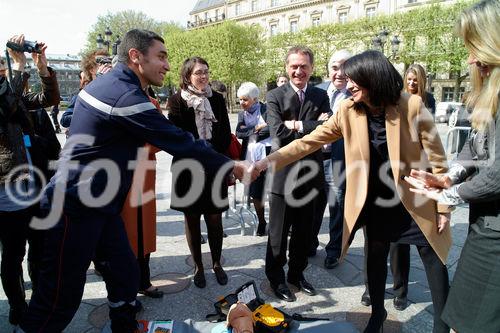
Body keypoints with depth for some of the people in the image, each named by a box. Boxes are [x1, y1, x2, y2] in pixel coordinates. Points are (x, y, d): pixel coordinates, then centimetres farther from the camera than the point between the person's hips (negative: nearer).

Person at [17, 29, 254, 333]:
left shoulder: (110, 83, 10)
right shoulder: (126, 95, -22)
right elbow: (179, 143, -21)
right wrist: (231, 167, -12)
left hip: (98, 203, 10)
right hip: (77, 207, -9)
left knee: (126, 273, 13)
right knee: (61, 296, 3)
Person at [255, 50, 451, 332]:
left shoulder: (412, 105, -18)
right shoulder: (348, 111, -11)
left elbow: (437, 158, -11)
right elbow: (309, 142, -11)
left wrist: (443, 205, -8)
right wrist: (267, 161, -19)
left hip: (416, 198, -2)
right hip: (375, 199, 2)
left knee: (433, 255, 10)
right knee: (376, 255, 14)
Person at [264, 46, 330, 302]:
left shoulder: (320, 96, 7)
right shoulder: (275, 96, -3)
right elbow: (278, 133, -17)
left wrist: (297, 125, -16)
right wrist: (312, 130, -12)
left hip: (310, 173, 4)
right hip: (283, 173, -3)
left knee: (304, 230, 17)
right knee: (279, 231, 10)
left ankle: (297, 273, 38)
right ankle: (276, 277, 30)